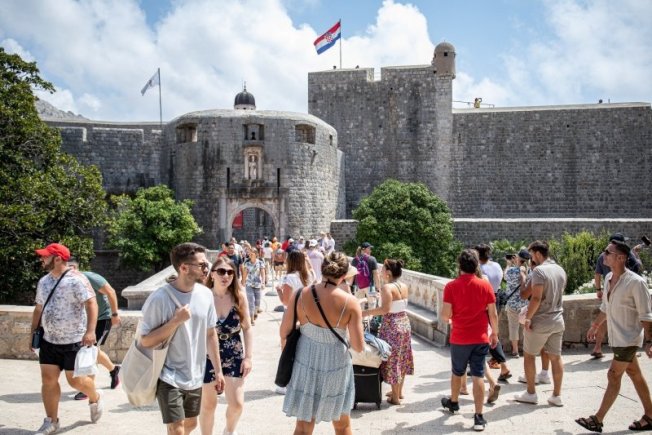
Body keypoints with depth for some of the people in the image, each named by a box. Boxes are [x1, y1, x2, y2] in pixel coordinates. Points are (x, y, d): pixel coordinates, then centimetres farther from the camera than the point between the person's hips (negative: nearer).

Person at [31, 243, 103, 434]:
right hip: (49, 341, 7)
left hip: (74, 341, -7)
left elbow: (91, 303, -23)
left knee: (75, 380, 1)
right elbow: (38, 309, 18)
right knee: (48, 379, 6)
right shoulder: (43, 281, 8)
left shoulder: (76, 279, -17)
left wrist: (90, 331, -32)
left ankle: (95, 398, 32)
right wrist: (33, 332, 17)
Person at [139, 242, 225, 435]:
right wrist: (176, 320, -26)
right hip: (169, 378, -6)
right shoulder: (160, 298, -19)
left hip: (195, 377, 6)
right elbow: (145, 341, -16)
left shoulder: (206, 294, -3)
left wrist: (218, 370, 9)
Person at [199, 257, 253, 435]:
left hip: (234, 356, 2)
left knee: (237, 404, 2)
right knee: (208, 404, 12)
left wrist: (248, 357, -4)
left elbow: (247, 328, -1)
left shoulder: (239, 296, -8)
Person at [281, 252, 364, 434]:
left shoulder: (301, 295, -12)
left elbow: (284, 332, -3)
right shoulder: (350, 302, -17)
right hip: (336, 366, -1)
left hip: (306, 364, 2)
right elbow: (359, 347, -15)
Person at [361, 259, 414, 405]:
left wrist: (366, 313, -21)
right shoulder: (404, 286, 4)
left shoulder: (387, 287, -18)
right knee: (402, 358, 18)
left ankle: (395, 397, 13)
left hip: (392, 326, -8)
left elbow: (385, 309, -26)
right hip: (404, 323, 8)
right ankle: (399, 391, 31)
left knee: (393, 360, 3)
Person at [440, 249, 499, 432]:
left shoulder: (451, 286, -11)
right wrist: (494, 333, 11)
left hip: (459, 339, 0)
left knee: (457, 373, 19)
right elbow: (493, 314, -3)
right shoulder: (485, 285, -7)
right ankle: (479, 417, 4)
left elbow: (445, 316, -12)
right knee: (478, 376, 3)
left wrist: (448, 317, 11)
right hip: (481, 338, 0)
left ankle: (453, 402, 41)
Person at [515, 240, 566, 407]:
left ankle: (531, 393, 14)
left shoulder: (539, 270, -17)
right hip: (557, 320, 7)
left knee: (528, 355, 8)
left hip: (540, 321, -7)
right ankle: (557, 395, 16)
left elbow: (536, 298, -23)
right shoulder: (561, 270, 8)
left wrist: (528, 318, -15)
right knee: (555, 357, 12)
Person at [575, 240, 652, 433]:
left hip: (628, 338, -8)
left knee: (613, 376, -3)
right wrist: (595, 326, 23)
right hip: (617, 337, 8)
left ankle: (597, 420, 3)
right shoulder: (609, 278, 3)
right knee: (635, 375, 15)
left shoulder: (635, 282, -21)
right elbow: (605, 307, 16)